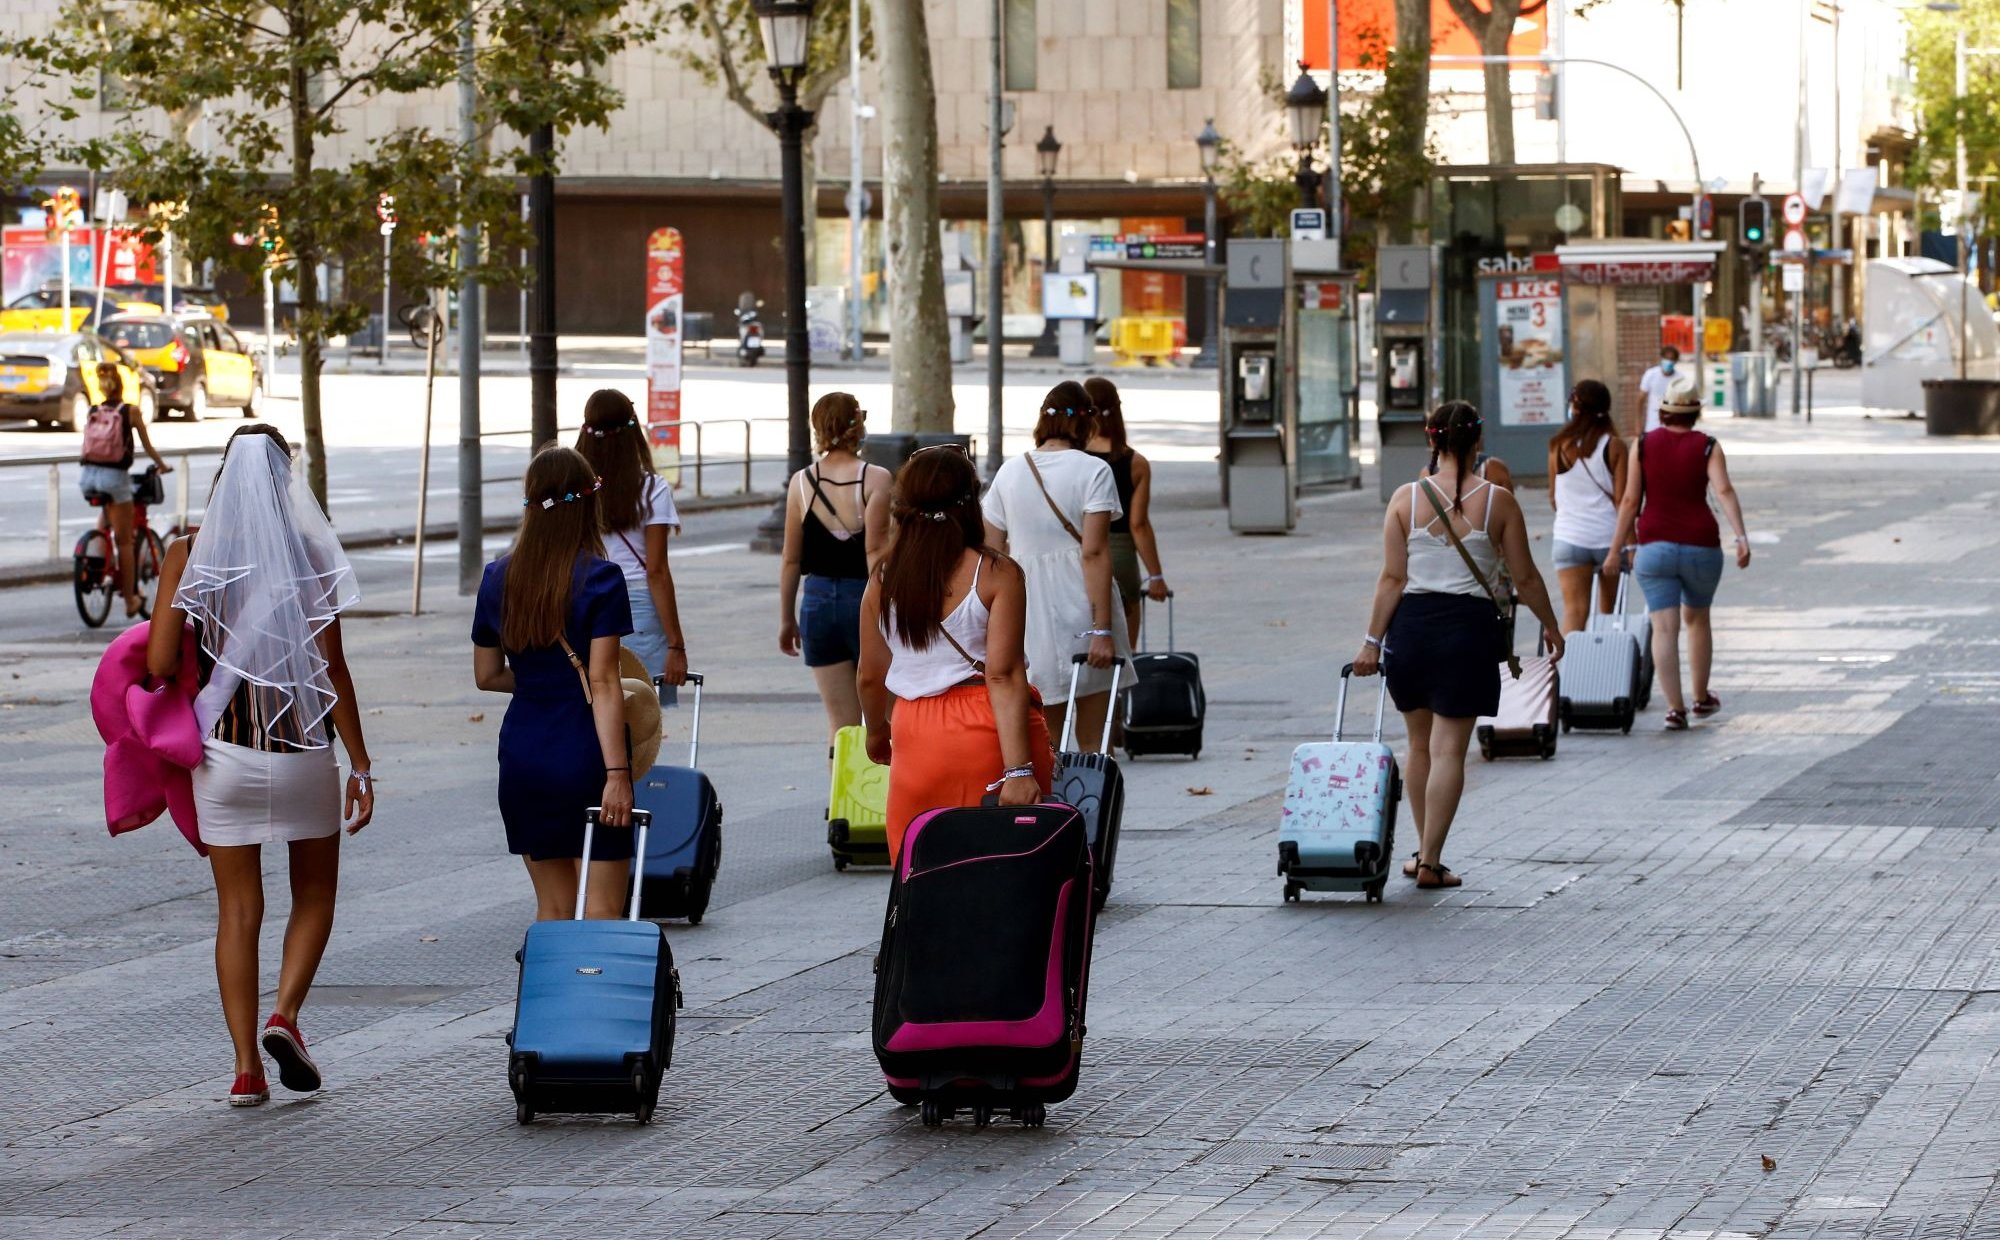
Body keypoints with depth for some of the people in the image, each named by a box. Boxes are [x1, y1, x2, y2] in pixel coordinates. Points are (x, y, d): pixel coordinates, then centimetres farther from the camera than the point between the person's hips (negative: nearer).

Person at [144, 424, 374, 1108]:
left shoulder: (188, 555, -5)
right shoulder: (308, 555, -7)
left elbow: (160, 663, -10)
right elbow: (333, 670, -7)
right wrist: (360, 764, -2)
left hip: (222, 751, 1)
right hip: (303, 748, -1)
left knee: (238, 909, 9)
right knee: (314, 895, 18)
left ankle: (246, 1066, 4)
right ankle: (286, 1014, -3)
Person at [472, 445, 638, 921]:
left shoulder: (499, 579, 4)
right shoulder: (600, 579, -11)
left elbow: (487, 675, 12)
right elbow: (602, 682, -16)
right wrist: (617, 772, -16)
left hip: (524, 759, 5)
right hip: (585, 757, -5)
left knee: (552, 907, 14)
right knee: (601, 911, -1)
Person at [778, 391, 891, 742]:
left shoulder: (800, 483, 2)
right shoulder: (875, 479, -8)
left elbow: (791, 560, 7)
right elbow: (876, 551, -14)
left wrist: (786, 619, 16)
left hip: (819, 604, 3)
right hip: (864, 599, -3)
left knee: (841, 723, 6)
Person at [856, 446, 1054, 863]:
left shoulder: (883, 579, 3)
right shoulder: (997, 574, -8)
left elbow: (871, 676, 11)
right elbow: (1004, 675, -14)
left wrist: (876, 732, 31)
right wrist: (1019, 769, -17)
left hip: (915, 735, 3)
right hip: (990, 732, -3)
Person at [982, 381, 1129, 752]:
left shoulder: (1009, 472, 7)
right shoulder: (1093, 471, -6)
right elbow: (1094, 552, -13)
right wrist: (1102, 629, -14)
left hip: (1027, 615, 4)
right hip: (1081, 611, -4)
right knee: (1092, 742, 2)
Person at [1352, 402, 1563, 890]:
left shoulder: (1406, 498, -2)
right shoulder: (1497, 500, -4)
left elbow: (1393, 578, -4)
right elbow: (1525, 579, 0)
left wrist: (1372, 641, 1)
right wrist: (1551, 627, 15)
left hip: (1411, 624, 2)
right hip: (1469, 627, -2)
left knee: (1420, 745, 17)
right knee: (1449, 749, 0)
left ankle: (1424, 851, 24)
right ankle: (1430, 862, -2)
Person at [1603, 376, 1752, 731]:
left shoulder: (1644, 445, 2)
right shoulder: (1707, 447, -1)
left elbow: (1630, 500, 0)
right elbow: (1724, 491, -16)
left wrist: (1616, 551, 3)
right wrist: (1741, 537, -23)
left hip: (1654, 546, -1)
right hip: (1701, 547, 1)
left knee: (1664, 627, -4)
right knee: (1697, 618, 23)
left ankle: (1675, 708, -16)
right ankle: (1702, 698, 34)